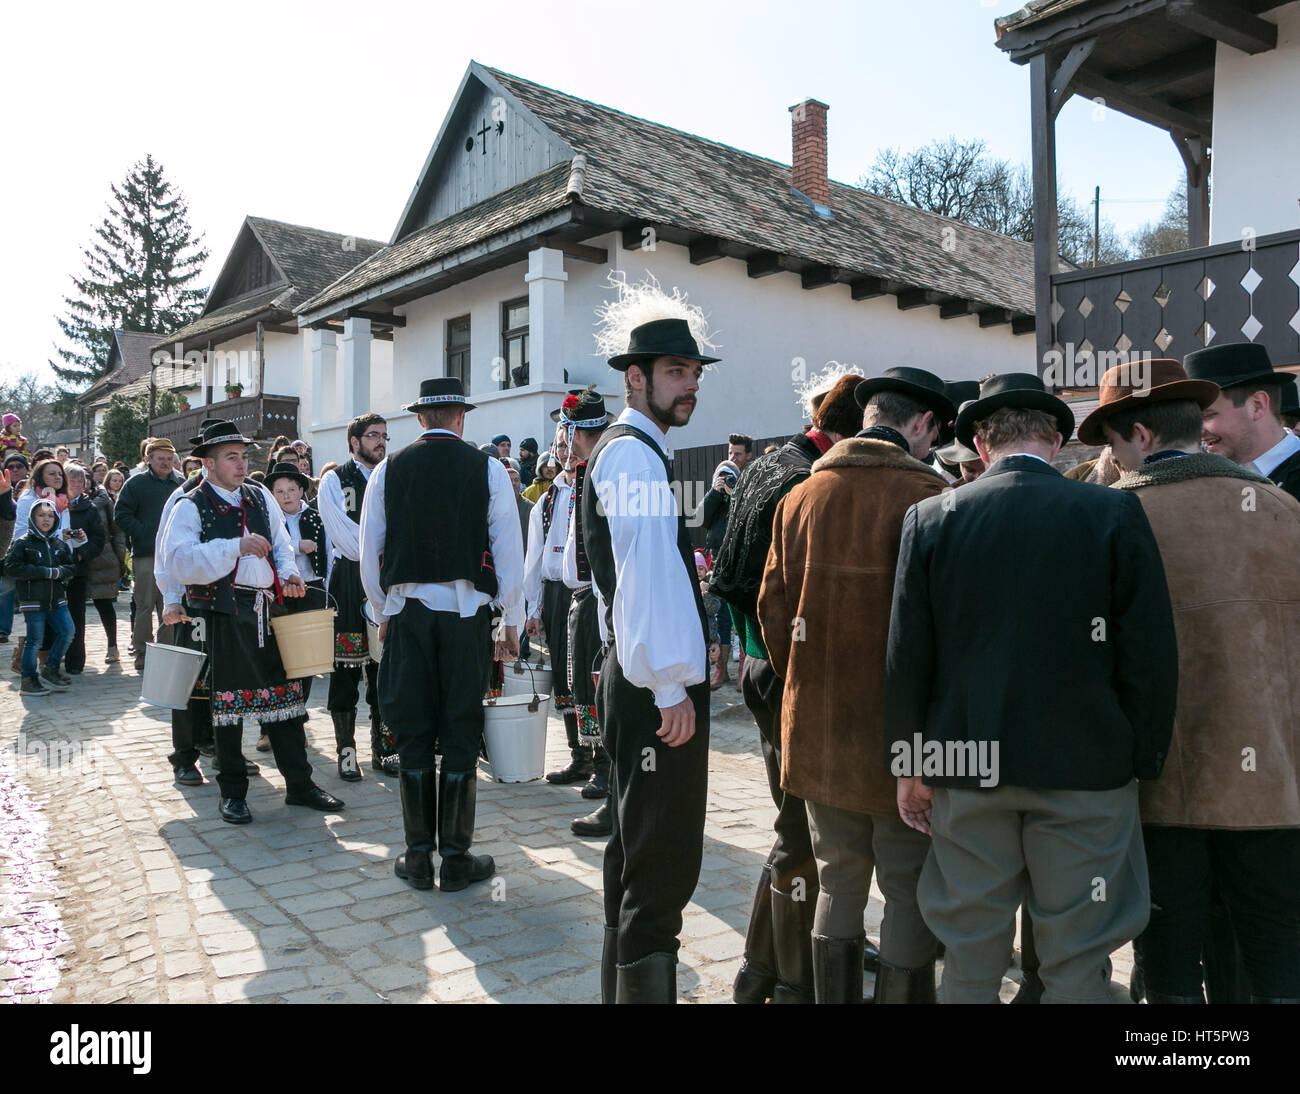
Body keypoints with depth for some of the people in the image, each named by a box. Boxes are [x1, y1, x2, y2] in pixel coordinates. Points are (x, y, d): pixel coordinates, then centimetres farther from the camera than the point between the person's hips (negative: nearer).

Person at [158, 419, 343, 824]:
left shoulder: (258, 498, 15)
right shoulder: (191, 506, -3)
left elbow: (280, 542, 24)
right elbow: (178, 562, -16)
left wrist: (288, 574, 3)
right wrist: (237, 546, -20)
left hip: (268, 612, 5)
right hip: (224, 618, -5)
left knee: (284, 695, 7)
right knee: (227, 701, 5)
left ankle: (299, 784, 17)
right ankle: (232, 793, 18)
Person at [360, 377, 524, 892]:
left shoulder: (388, 470, 4)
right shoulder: (487, 469, -1)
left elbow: (369, 553, 7)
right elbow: (509, 554, -2)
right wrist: (511, 622, 7)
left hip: (404, 612, 2)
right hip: (466, 613, -1)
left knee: (413, 736, 8)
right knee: (460, 737, 5)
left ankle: (418, 858, 15)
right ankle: (456, 859, 11)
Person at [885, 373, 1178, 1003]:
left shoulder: (929, 520, -3)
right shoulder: (1116, 513, -6)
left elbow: (906, 657, -2)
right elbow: (1152, 655, -6)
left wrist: (910, 765, 6)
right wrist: (1144, 762, 5)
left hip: (967, 767, 1)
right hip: (1087, 766, -1)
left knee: (969, 957, 13)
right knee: (1077, 966, 11)